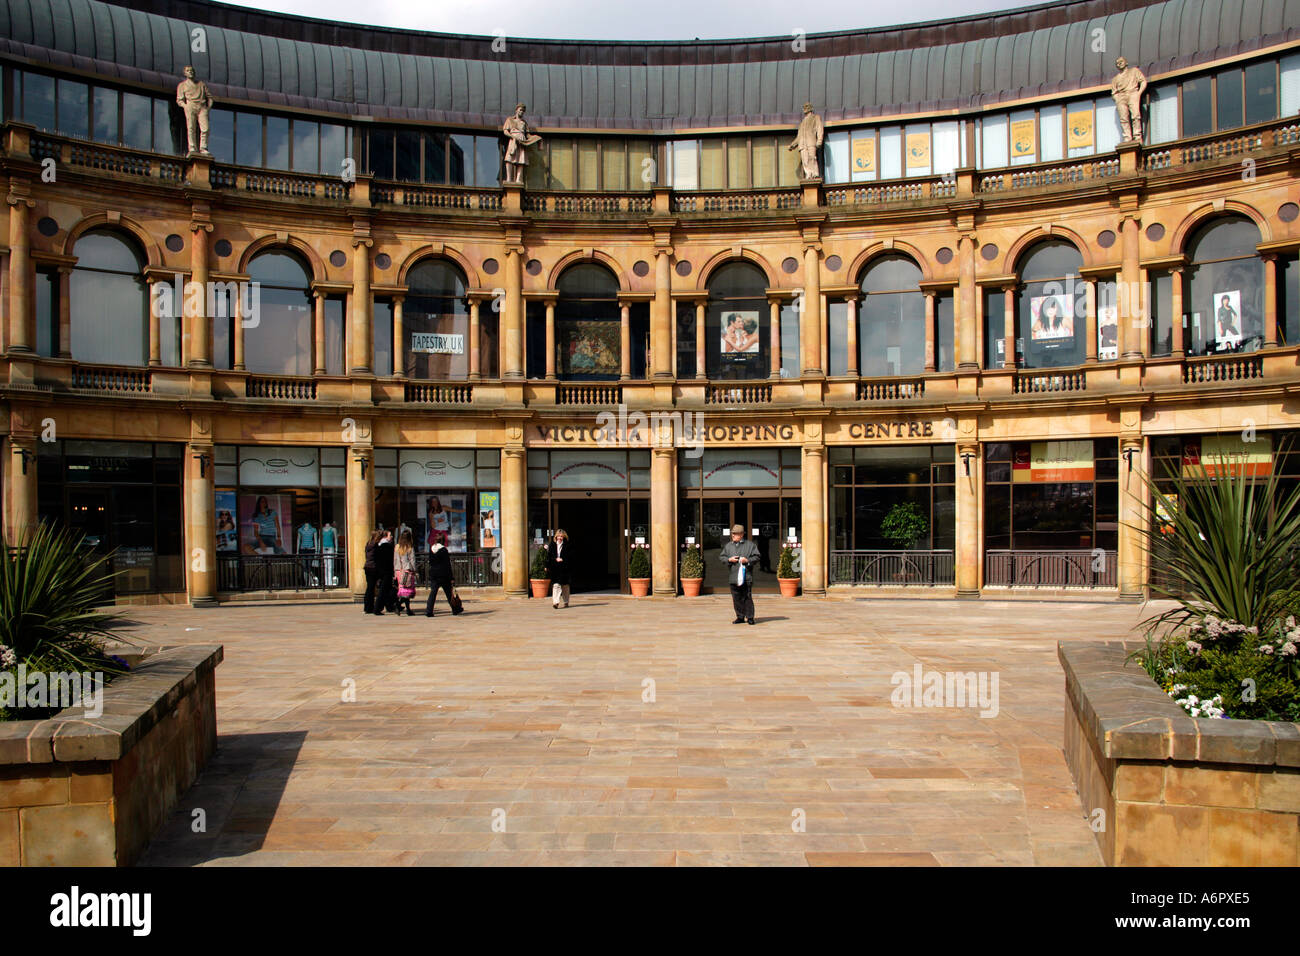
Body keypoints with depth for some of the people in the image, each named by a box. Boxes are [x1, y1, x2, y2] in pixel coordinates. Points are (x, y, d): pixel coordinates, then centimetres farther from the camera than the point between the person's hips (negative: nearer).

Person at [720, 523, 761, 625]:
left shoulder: (750, 545, 3)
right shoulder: (728, 545, 14)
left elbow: (756, 556, 2)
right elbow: (722, 557, 15)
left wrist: (747, 560, -13)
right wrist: (729, 559, -4)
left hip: (746, 576, -4)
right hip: (733, 577, 4)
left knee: (747, 598, -4)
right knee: (736, 598, 5)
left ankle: (750, 617, 3)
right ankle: (740, 617, 14)